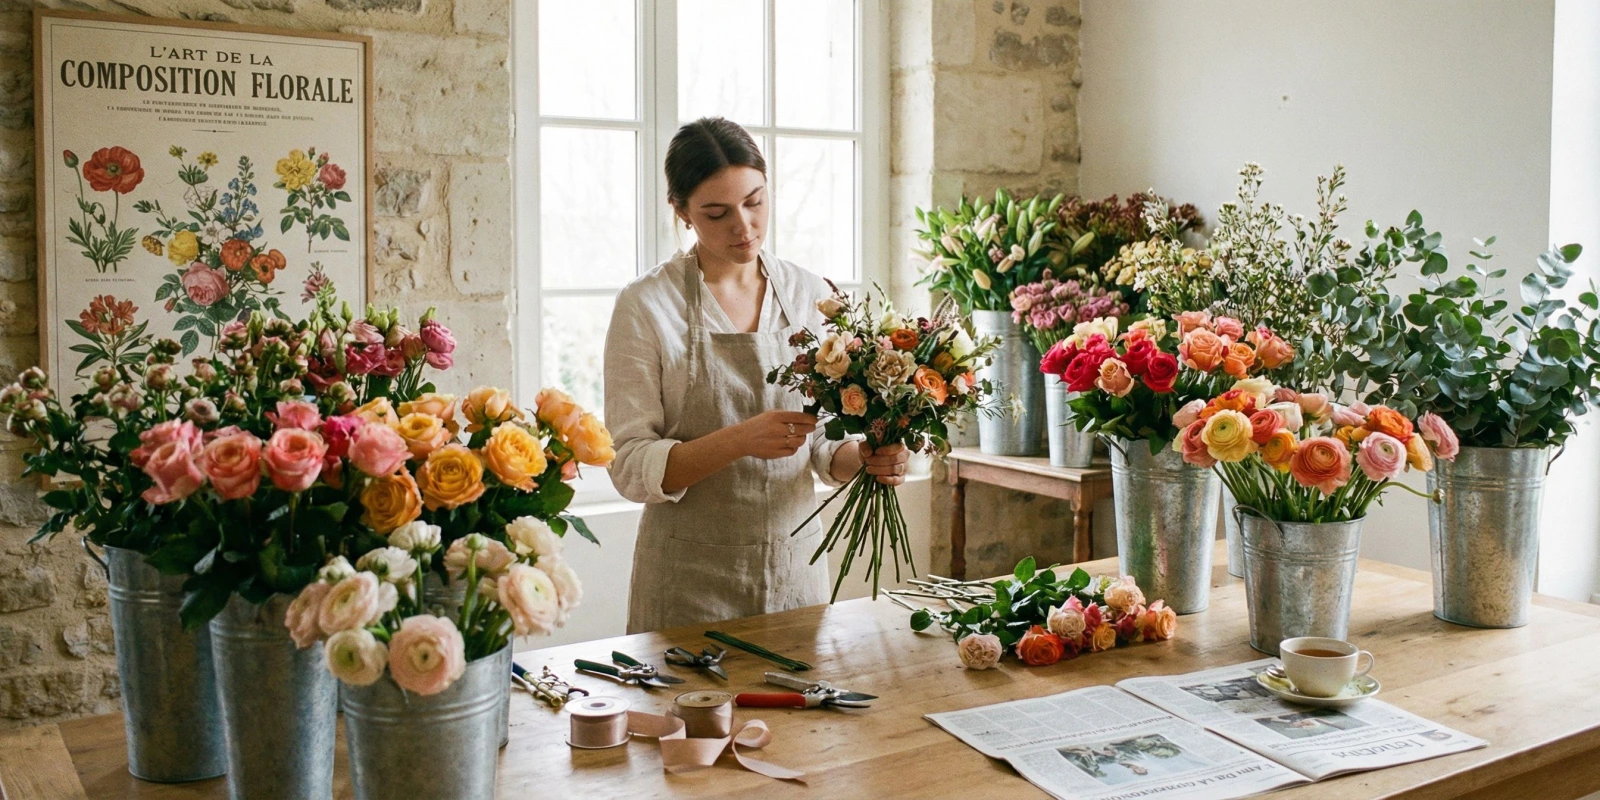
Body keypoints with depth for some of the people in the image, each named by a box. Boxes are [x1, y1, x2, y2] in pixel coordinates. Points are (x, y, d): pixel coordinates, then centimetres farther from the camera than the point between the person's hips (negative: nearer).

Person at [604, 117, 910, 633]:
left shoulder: (812, 296, 2)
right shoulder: (646, 306, -9)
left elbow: (823, 446, 8)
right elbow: (631, 467, -13)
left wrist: (865, 458, -13)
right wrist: (740, 440, -26)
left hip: (796, 564, 4)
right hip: (692, 576, -3)